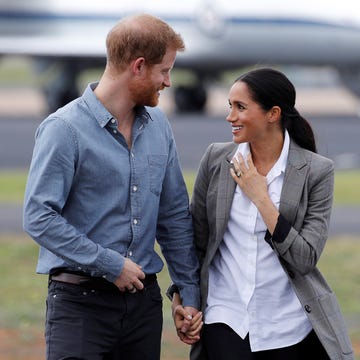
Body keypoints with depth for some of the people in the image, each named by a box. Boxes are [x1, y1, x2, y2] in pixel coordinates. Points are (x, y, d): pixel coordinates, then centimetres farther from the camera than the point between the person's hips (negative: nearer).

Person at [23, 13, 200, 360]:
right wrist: (111, 265, -15)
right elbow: (38, 217, -16)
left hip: (143, 298, 6)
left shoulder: (158, 126, 10)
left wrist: (190, 293, 11)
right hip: (80, 301, -6)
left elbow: (175, 215, 15)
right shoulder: (65, 129, -11)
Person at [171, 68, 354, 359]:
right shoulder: (217, 160, 1)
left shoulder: (316, 171, -6)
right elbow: (195, 240, 11)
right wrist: (181, 299, 4)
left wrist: (261, 198, -15)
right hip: (226, 319, 2)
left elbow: (305, 258, -11)